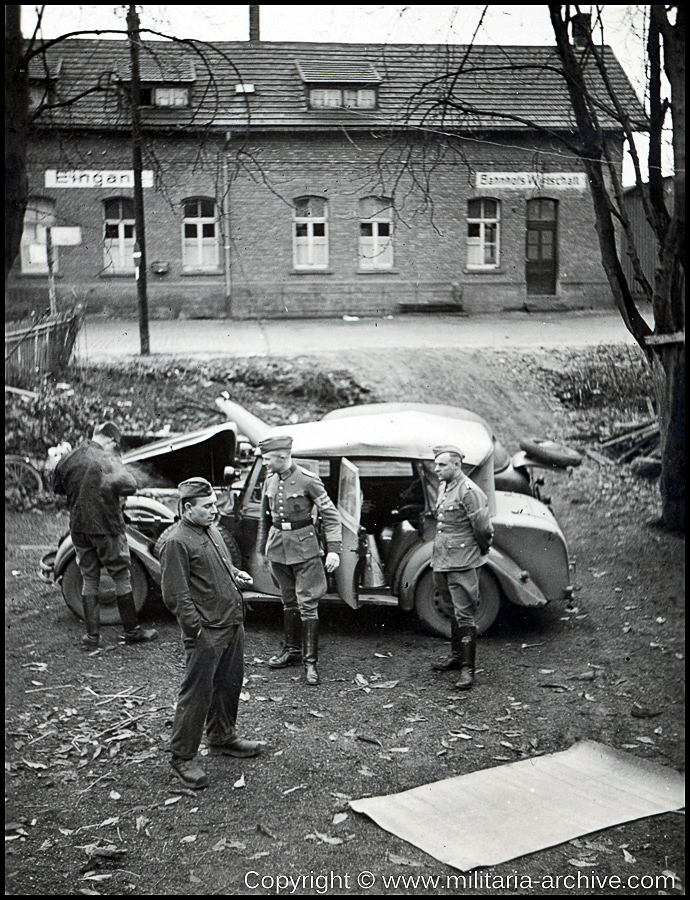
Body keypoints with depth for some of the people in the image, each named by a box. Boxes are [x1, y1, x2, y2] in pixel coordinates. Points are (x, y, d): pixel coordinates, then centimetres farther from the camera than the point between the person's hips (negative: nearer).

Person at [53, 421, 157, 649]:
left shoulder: (67, 459, 2)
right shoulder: (107, 460, -15)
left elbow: (57, 487, 16)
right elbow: (129, 485, -24)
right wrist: (119, 496, -5)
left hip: (78, 527, 5)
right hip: (106, 526, -5)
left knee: (89, 579, 13)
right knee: (122, 578, 8)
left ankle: (92, 635, 14)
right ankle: (132, 631, 16)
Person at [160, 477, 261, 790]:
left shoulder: (212, 531, 12)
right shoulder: (177, 542, -15)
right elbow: (175, 596, -17)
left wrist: (237, 574, 9)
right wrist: (197, 630, -18)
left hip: (233, 625, 9)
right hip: (207, 634, -9)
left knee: (230, 684, 19)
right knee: (197, 694, -2)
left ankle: (223, 737, 37)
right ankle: (182, 757, 10)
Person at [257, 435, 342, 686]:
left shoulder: (308, 480, -13)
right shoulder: (270, 481, 5)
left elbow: (331, 515, -11)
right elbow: (265, 518, 18)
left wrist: (333, 549, -18)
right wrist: (262, 548, 21)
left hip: (303, 547, -5)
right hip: (278, 548, 6)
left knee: (307, 602, -6)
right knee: (289, 601, 15)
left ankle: (310, 660, -2)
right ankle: (292, 649, 28)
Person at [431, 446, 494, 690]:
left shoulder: (469, 492, -18)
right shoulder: (443, 487, 12)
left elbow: (483, 528, -17)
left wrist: (482, 551, -1)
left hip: (463, 563, -9)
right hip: (443, 560, 9)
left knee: (464, 614, -7)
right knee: (455, 611, 20)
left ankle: (468, 668, -3)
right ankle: (457, 655, 33)